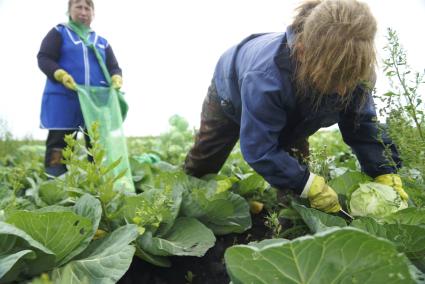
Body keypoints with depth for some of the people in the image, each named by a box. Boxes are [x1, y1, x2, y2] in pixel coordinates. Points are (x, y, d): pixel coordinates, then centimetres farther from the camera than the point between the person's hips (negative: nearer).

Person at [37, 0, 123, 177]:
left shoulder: (102, 42, 21)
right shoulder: (59, 33, 10)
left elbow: (114, 67, 15)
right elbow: (44, 58, 0)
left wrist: (116, 78, -10)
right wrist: (61, 75, -20)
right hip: (63, 99, -3)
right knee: (59, 144, -2)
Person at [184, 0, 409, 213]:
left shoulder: (347, 69, -36)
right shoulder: (265, 77, -54)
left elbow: (363, 126, -23)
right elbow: (258, 148, -46)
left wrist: (385, 174, -31)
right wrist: (310, 186, -46)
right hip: (231, 95, -3)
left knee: (296, 160, -6)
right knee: (204, 162, 11)